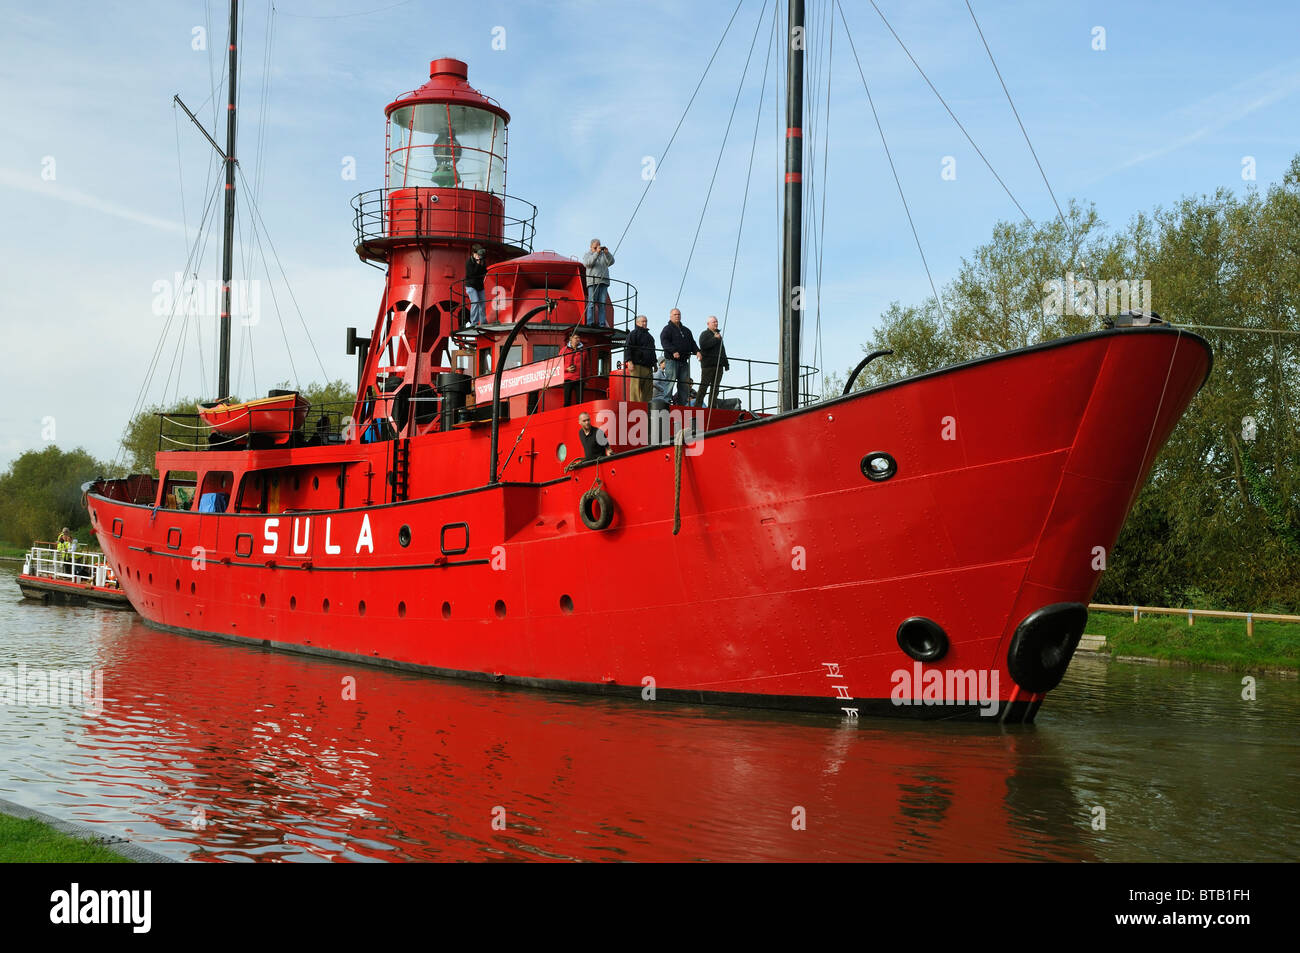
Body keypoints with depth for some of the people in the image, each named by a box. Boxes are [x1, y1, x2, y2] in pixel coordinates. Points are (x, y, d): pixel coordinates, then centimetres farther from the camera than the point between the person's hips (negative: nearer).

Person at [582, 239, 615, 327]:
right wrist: (596, 253, -18)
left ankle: (602, 324, -4)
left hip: (603, 282, 3)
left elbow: (611, 262, 1)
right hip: (593, 282, -3)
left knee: (602, 304, -2)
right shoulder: (587, 255, 11)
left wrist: (607, 253, -15)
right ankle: (590, 323, -11)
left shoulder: (604, 255, 18)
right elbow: (588, 263, -10)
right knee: (591, 304, -9)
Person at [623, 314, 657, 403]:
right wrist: (629, 361, -19)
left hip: (648, 367, 7)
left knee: (647, 389, 2)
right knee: (636, 388, -11)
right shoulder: (633, 334, 2)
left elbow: (652, 351, 34)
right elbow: (627, 348, -8)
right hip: (637, 366, -7)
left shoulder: (649, 336, 26)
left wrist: (654, 364, 27)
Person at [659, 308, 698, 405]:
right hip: (672, 360, -7)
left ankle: (683, 404, 9)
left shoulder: (686, 330, 23)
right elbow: (664, 342, -13)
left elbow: (692, 343, 24)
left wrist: (697, 351, 4)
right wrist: (673, 351, -27)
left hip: (684, 361, 7)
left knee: (685, 384, 5)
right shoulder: (667, 329, 1)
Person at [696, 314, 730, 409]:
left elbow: (722, 350, 28)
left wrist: (726, 363, 22)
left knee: (715, 387, 4)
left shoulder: (718, 335, 23)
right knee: (704, 386, -9)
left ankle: (712, 407, 5)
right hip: (708, 365, -7)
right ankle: (698, 405, -10)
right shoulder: (705, 334, 1)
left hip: (718, 365, 7)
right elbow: (703, 345, -18)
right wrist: (715, 339, -13)